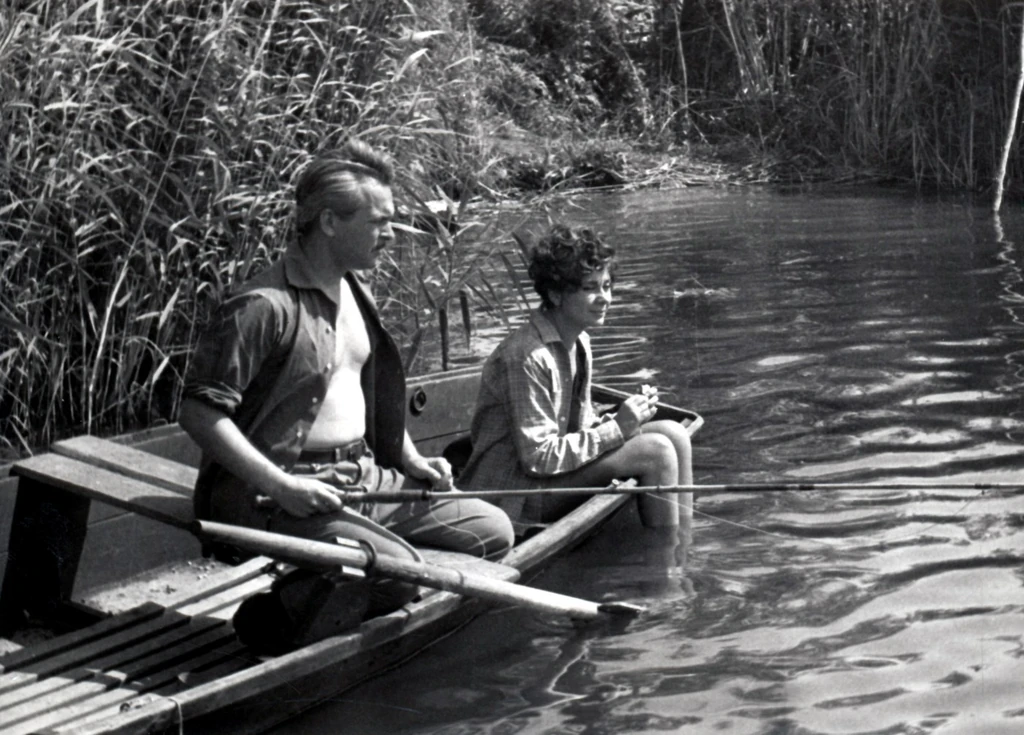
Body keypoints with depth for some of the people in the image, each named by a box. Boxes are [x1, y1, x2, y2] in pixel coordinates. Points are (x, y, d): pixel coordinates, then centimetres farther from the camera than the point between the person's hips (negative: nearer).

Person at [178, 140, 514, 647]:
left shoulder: (356, 294, 14)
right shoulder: (263, 306, -16)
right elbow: (198, 413, -19)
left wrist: (411, 459, 13)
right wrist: (280, 486, -22)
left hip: (365, 476, 9)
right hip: (281, 494, -9)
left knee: (492, 531, 3)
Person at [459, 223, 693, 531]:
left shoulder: (579, 342, 8)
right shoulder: (528, 357, -22)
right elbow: (538, 457, -23)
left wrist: (626, 419, -7)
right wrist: (617, 427, -21)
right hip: (513, 490, -9)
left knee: (673, 434, -1)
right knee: (656, 452, -19)